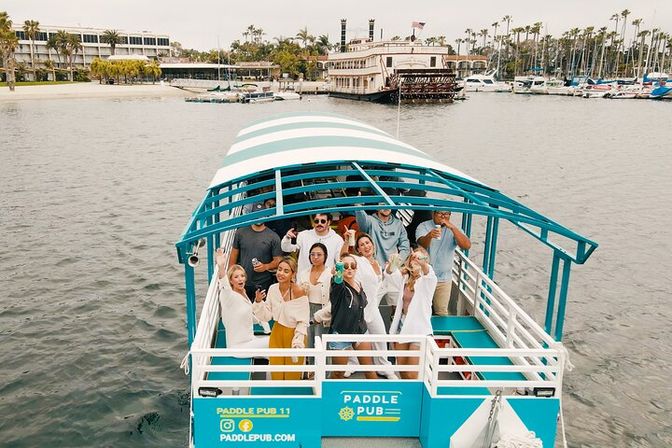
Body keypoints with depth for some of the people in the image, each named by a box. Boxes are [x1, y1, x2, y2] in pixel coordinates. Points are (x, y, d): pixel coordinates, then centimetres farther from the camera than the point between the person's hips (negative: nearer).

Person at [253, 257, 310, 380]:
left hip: (294, 334, -4)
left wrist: (297, 344, -17)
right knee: (276, 375, 15)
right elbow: (267, 315, 0)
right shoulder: (273, 289, -5)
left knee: (292, 375, 11)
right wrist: (259, 302, -15)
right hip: (277, 333, 4)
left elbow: (303, 322, -15)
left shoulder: (298, 291, -19)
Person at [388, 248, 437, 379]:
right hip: (402, 324, 5)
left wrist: (422, 263, -52)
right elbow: (391, 272, -5)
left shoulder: (427, 280, -9)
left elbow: (428, 272, -31)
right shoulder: (405, 277, 7)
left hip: (418, 328, -5)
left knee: (412, 375, -4)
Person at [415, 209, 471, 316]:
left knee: (442, 312, 13)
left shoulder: (453, 229, -2)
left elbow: (467, 246, -18)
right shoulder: (424, 226, -9)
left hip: (444, 279, 2)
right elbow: (421, 244, -28)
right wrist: (429, 236, -51)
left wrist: (452, 227, -28)